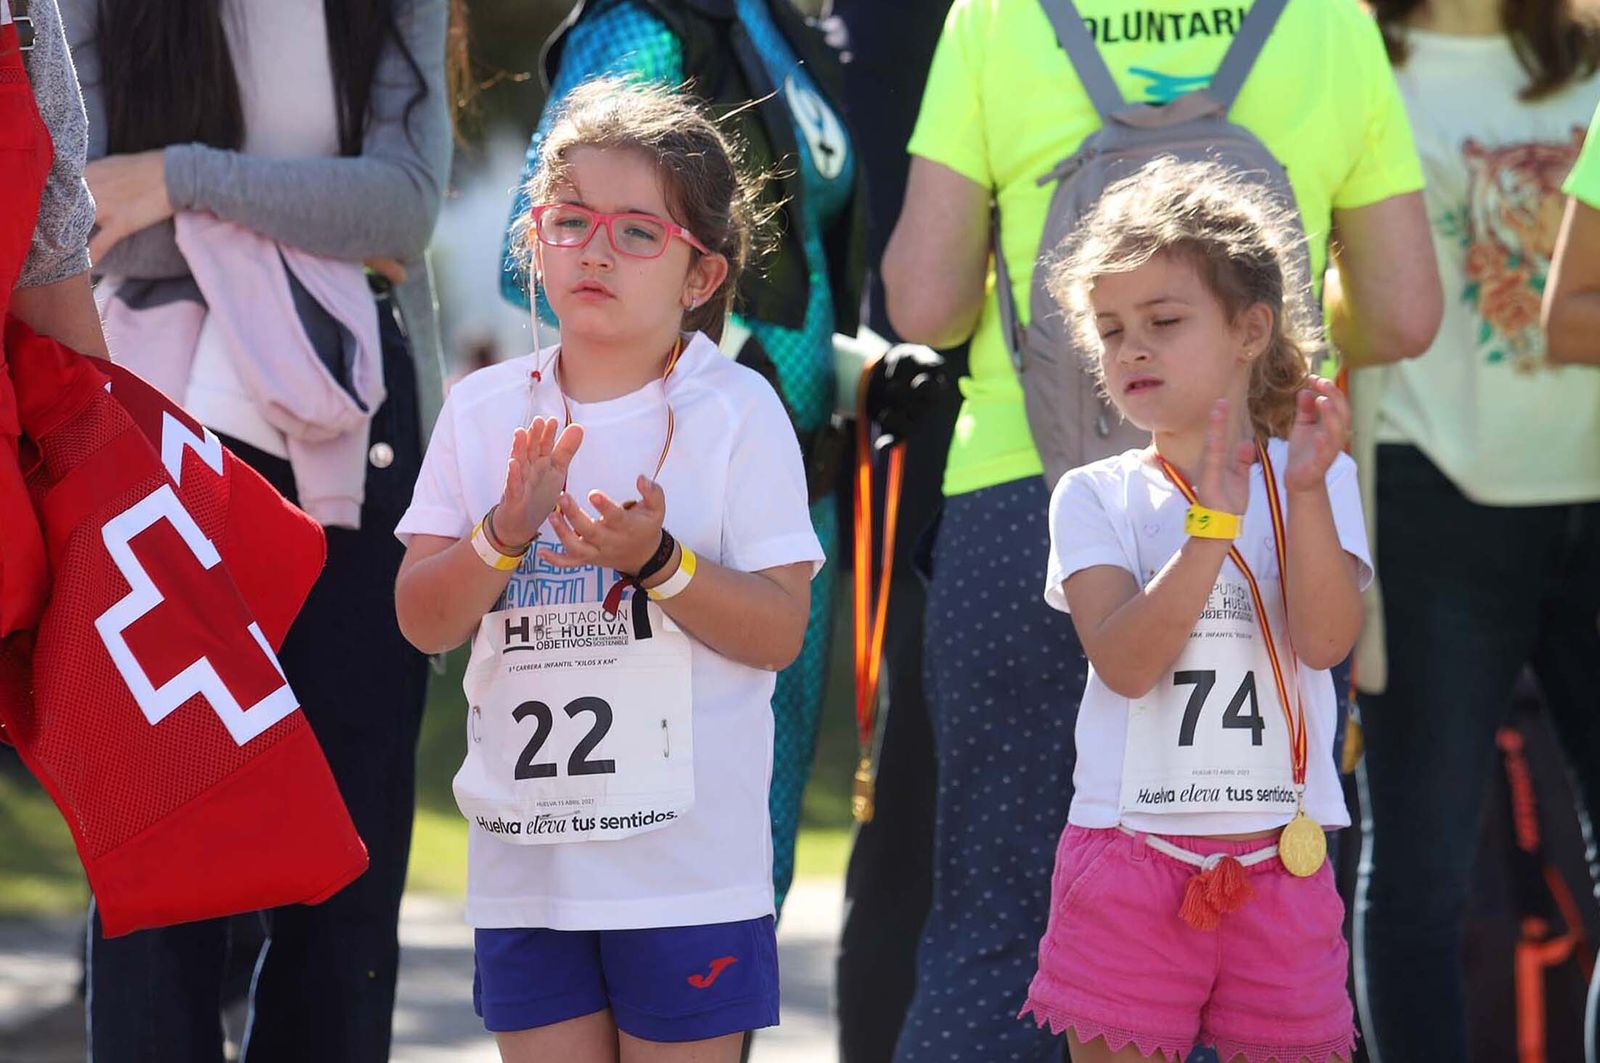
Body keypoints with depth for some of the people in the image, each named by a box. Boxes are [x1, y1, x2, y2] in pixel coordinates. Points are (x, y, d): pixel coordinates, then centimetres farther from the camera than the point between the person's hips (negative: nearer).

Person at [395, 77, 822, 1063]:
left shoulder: (735, 412, -5)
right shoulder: (485, 411, 5)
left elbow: (780, 631, -9)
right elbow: (423, 621, 0)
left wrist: (658, 561, -23)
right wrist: (506, 533, -17)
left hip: (688, 860, -3)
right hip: (526, 860, 3)